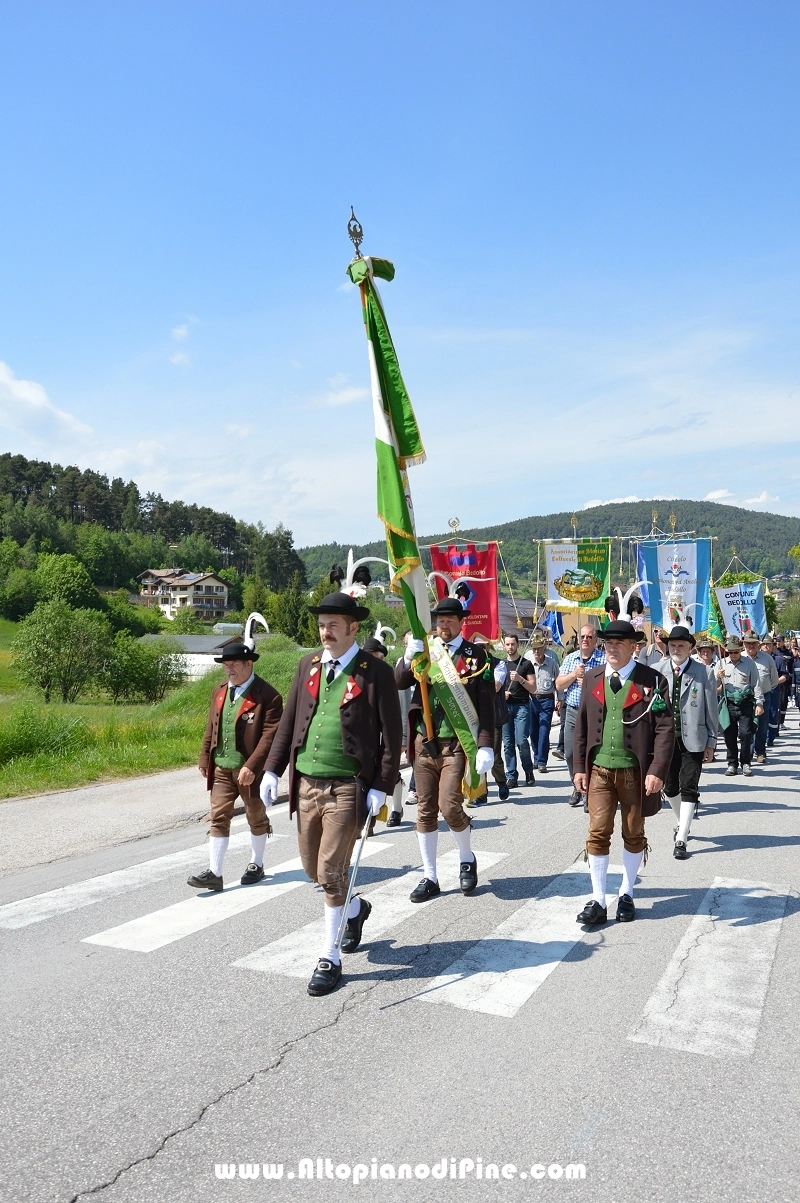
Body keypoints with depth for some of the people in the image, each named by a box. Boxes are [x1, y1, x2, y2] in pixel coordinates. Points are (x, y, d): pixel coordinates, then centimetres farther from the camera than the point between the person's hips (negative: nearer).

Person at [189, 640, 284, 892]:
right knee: (218, 818, 3)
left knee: (256, 819, 13)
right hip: (221, 769, 6)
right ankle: (214, 873, 7)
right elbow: (211, 729, 14)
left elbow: (270, 735, -20)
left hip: (250, 771, -5)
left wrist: (252, 766, -24)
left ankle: (256, 865, 30)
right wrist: (205, 760, 9)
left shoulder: (267, 696, -15)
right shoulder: (219, 692, 8)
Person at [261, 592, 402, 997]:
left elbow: (392, 735, -6)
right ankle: (356, 908, 45)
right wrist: (272, 769, 6)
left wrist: (381, 787, -12)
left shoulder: (376, 672, -7)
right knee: (313, 867, 16)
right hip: (306, 782, 6)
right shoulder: (308, 665, 9)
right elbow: (288, 721, 12)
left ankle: (330, 959, 13)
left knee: (331, 872, -5)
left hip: (347, 786, -6)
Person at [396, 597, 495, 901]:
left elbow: (486, 703, -5)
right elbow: (399, 682, -3)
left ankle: (467, 859, 18)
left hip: (457, 742, -4)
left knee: (449, 805, -12)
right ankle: (430, 877, 20)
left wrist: (485, 746, -13)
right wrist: (410, 655, -20)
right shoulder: (424, 650, 8)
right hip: (424, 740, 4)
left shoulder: (475, 654, -1)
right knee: (425, 810, 8)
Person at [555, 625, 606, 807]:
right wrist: (574, 674, -9)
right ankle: (578, 787, 28)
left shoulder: (604, 659, -4)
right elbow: (558, 684, 5)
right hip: (572, 712, 5)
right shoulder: (570, 658, 11)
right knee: (570, 753, 9)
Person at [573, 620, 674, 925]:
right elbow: (582, 725, 9)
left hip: (635, 771, -2)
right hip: (599, 769, 2)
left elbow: (665, 729, -8)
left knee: (633, 834, 11)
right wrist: (580, 767, 4)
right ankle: (598, 900, 10)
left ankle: (626, 894, 28)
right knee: (598, 834, 0)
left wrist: (657, 770, -16)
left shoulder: (652, 680, -5)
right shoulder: (592, 678, 6)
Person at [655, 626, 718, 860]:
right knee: (670, 787, 13)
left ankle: (681, 840, 2)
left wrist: (711, 742, 1)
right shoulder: (657, 671, 0)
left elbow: (711, 709, 1)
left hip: (693, 739, -2)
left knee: (689, 789, -3)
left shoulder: (703, 673, -3)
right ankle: (683, 823, 39)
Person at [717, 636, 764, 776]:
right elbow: (715, 686, 11)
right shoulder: (721, 664, 6)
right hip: (728, 704, 2)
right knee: (730, 735, 4)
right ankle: (732, 764, 15)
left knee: (745, 733, -7)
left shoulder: (749, 663, 3)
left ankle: (746, 763, 7)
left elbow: (756, 684, 5)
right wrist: (718, 677, -10)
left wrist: (759, 703, 0)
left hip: (746, 704, -2)